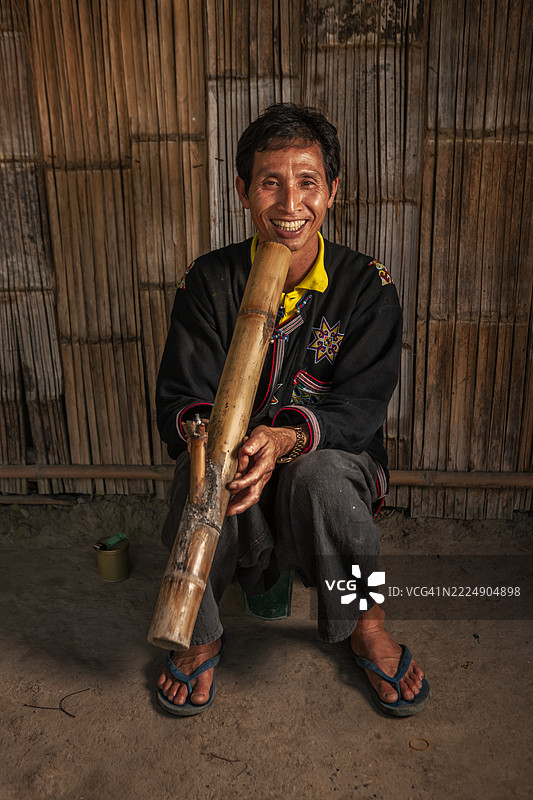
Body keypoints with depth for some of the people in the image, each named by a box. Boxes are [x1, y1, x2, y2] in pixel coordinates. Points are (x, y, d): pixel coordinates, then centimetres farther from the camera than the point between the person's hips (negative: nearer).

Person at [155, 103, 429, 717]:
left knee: (321, 475, -35)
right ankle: (200, 635, -1)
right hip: (231, 464, 1)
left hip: (332, 456, 0)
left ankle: (364, 623, -2)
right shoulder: (209, 281, -4)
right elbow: (180, 395, -9)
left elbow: (362, 402, -14)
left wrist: (287, 437, -35)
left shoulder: (367, 285, -6)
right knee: (199, 473, -33)